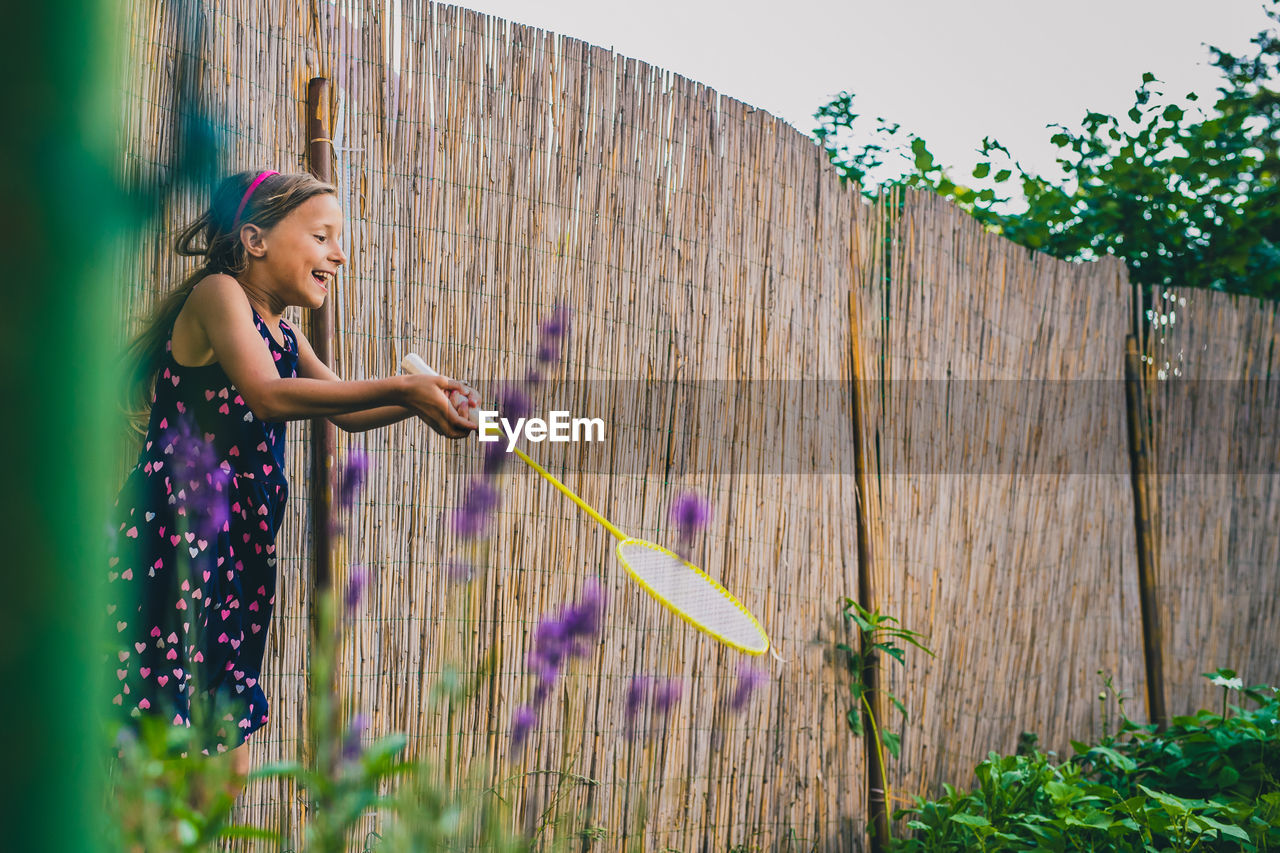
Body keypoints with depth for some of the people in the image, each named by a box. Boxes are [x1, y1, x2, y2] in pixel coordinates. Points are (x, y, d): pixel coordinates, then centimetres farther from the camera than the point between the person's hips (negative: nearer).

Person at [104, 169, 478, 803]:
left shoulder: (284, 337, 19)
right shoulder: (216, 294, -7)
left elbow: (346, 412, 25)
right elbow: (267, 395, -21)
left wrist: (423, 401, 5)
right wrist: (398, 389, -25)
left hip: (240, 551, 9)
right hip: (173, 542, -9)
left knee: (227, 773, 9)